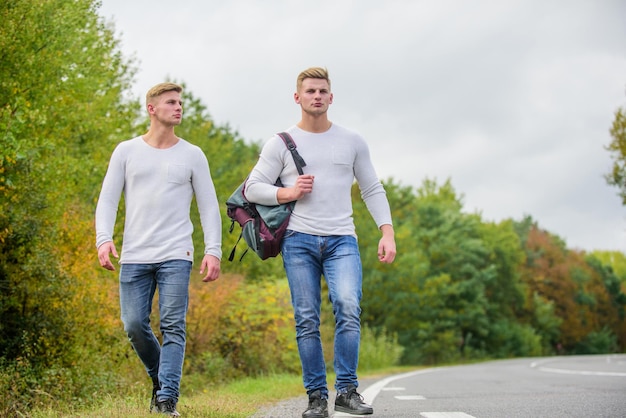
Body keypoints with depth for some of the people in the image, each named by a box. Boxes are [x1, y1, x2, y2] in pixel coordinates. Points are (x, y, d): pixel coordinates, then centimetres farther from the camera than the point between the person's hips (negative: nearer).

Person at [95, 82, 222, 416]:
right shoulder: (126, 151, 9)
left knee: (173, 327, -8)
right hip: (134, 257, 1)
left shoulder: (192, 155, 8)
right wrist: (103, 238, -9)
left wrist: (213, 250, -4)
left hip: (175, 256, -1)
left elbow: (209, 207, 7)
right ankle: (159, 377, 25)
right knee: (134, 325, -1)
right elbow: (107, 200, 7)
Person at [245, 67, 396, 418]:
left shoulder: (353, 142, 13)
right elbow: (253, 188, 8)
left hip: (342, 240, 0)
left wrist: (388, 233, 3)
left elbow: (372, 190, 14)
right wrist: (288, 193, -9)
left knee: (348, 307, -21)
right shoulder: (281, 144, 8)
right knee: (307, 320, -2)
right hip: (299, 241, 0)